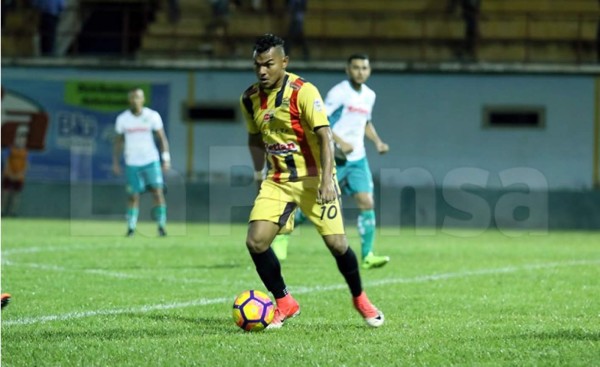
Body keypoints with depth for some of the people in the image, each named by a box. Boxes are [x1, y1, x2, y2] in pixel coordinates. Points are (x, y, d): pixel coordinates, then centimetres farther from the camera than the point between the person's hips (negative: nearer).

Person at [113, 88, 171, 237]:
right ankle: (131, 227, 8)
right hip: (132, 163, 1)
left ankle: (161, 226, -3)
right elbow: (118, 141, 10)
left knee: (158, 192, -10)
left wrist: (166, 158, -5)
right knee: (134, 196, -1)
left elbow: (162, 138, 2)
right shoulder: (122, 119, 1)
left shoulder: (152, 116, -3)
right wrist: (115, 162, 8)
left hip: (151, 161, -1)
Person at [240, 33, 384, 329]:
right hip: (277, 181, 4)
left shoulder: (303, 92, -16)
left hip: (313, 179, -4)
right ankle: (284, 303, 7)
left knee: (336, 243, -7)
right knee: (255, 241, -12)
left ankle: (360, 299, 20)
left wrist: (327, 179, -29)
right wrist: (259, 173, 9)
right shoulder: (250, 99, 1)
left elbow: (324, 135, -20)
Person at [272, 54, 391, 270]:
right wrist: (340, 142, -25)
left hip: (357, 159, 6)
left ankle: (367, 256, -9)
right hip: (334, 158, -5)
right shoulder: (338, 93, -11)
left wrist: (377, 142, 12)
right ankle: (284, 231, 27)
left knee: (367, 203, -10)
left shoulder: (369, 95, 11)